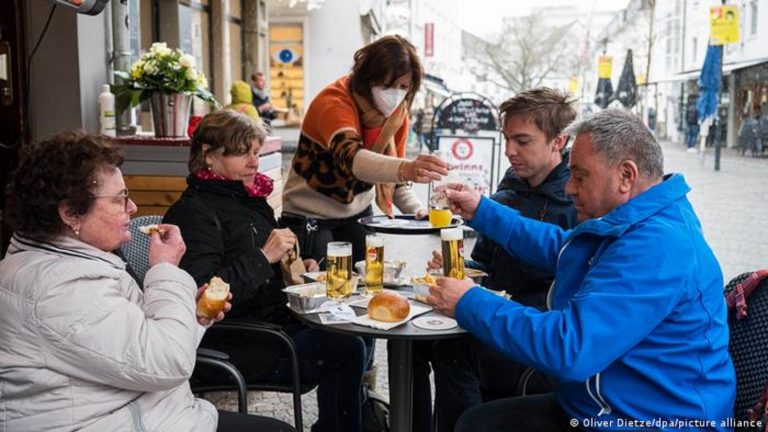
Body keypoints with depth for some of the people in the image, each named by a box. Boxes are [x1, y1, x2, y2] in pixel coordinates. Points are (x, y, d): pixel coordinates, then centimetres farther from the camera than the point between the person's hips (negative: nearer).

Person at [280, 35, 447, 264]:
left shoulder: (397, 112, -6)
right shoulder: (334, 103, -26)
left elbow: (391, 174, 2)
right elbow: (350, 158, -46)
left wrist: (418, 210, -18)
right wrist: (406, 169, -64)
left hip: (358, 213, 5)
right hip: (310, 216, -5)